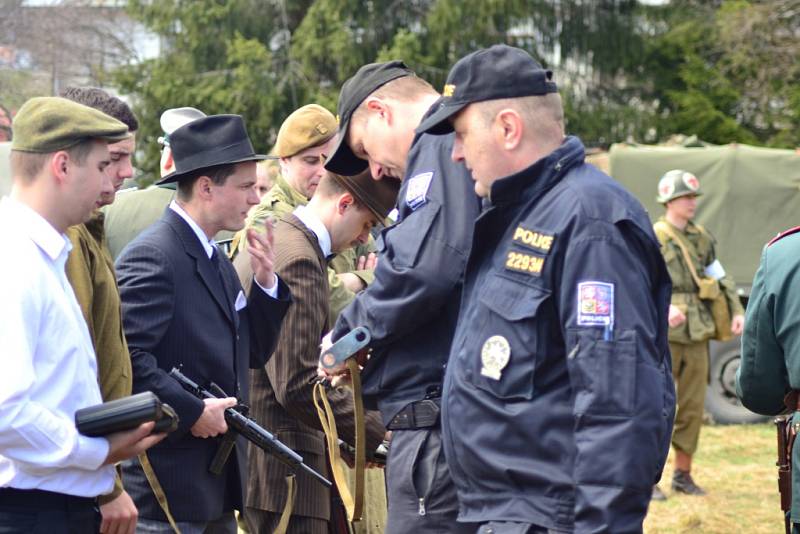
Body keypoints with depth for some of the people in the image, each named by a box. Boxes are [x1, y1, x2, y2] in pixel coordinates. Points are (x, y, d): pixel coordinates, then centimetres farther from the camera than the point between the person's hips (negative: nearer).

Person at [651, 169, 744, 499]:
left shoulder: (702, 238, 15)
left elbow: (721, 278, 22)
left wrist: (737, 311, 9)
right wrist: (664, 307, -30)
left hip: (697, 334, 6)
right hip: (664, 335, -6)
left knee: (693, 406, 8)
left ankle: (683, 474, 18)